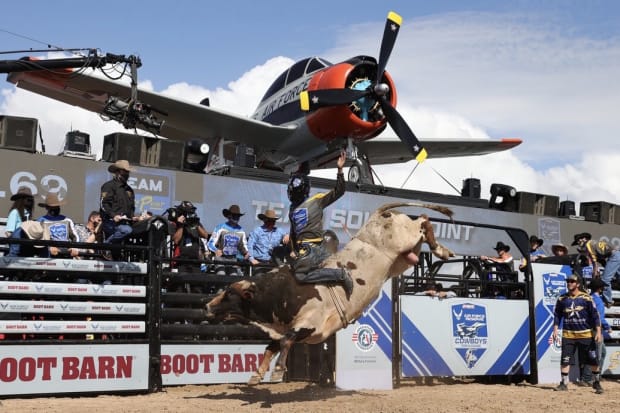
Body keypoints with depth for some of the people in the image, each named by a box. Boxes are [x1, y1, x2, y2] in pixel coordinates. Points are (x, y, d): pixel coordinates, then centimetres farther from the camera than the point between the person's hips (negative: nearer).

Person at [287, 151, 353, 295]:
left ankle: (340, 274, -22)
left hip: (313, 248, -8)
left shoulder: (316, 200, -1)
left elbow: (338, 192, -10)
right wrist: (293, 250, 17)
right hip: (301, 248, 8)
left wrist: (340, 171, -21)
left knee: (301, 275, -25)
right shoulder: (292, 209, 19)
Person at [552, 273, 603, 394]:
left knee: (593, 360, 3)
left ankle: (597, 383, 19)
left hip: (586, 334, -2)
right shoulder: (562, 299, 5)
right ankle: (564, 383, 8)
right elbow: (557, 315, 12)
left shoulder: (586, 298, -5)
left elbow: (595, 315, -5)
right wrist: (555, 329, 2)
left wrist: (598, 331, -10)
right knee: (565, 359, -2)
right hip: (568, 334, 2)